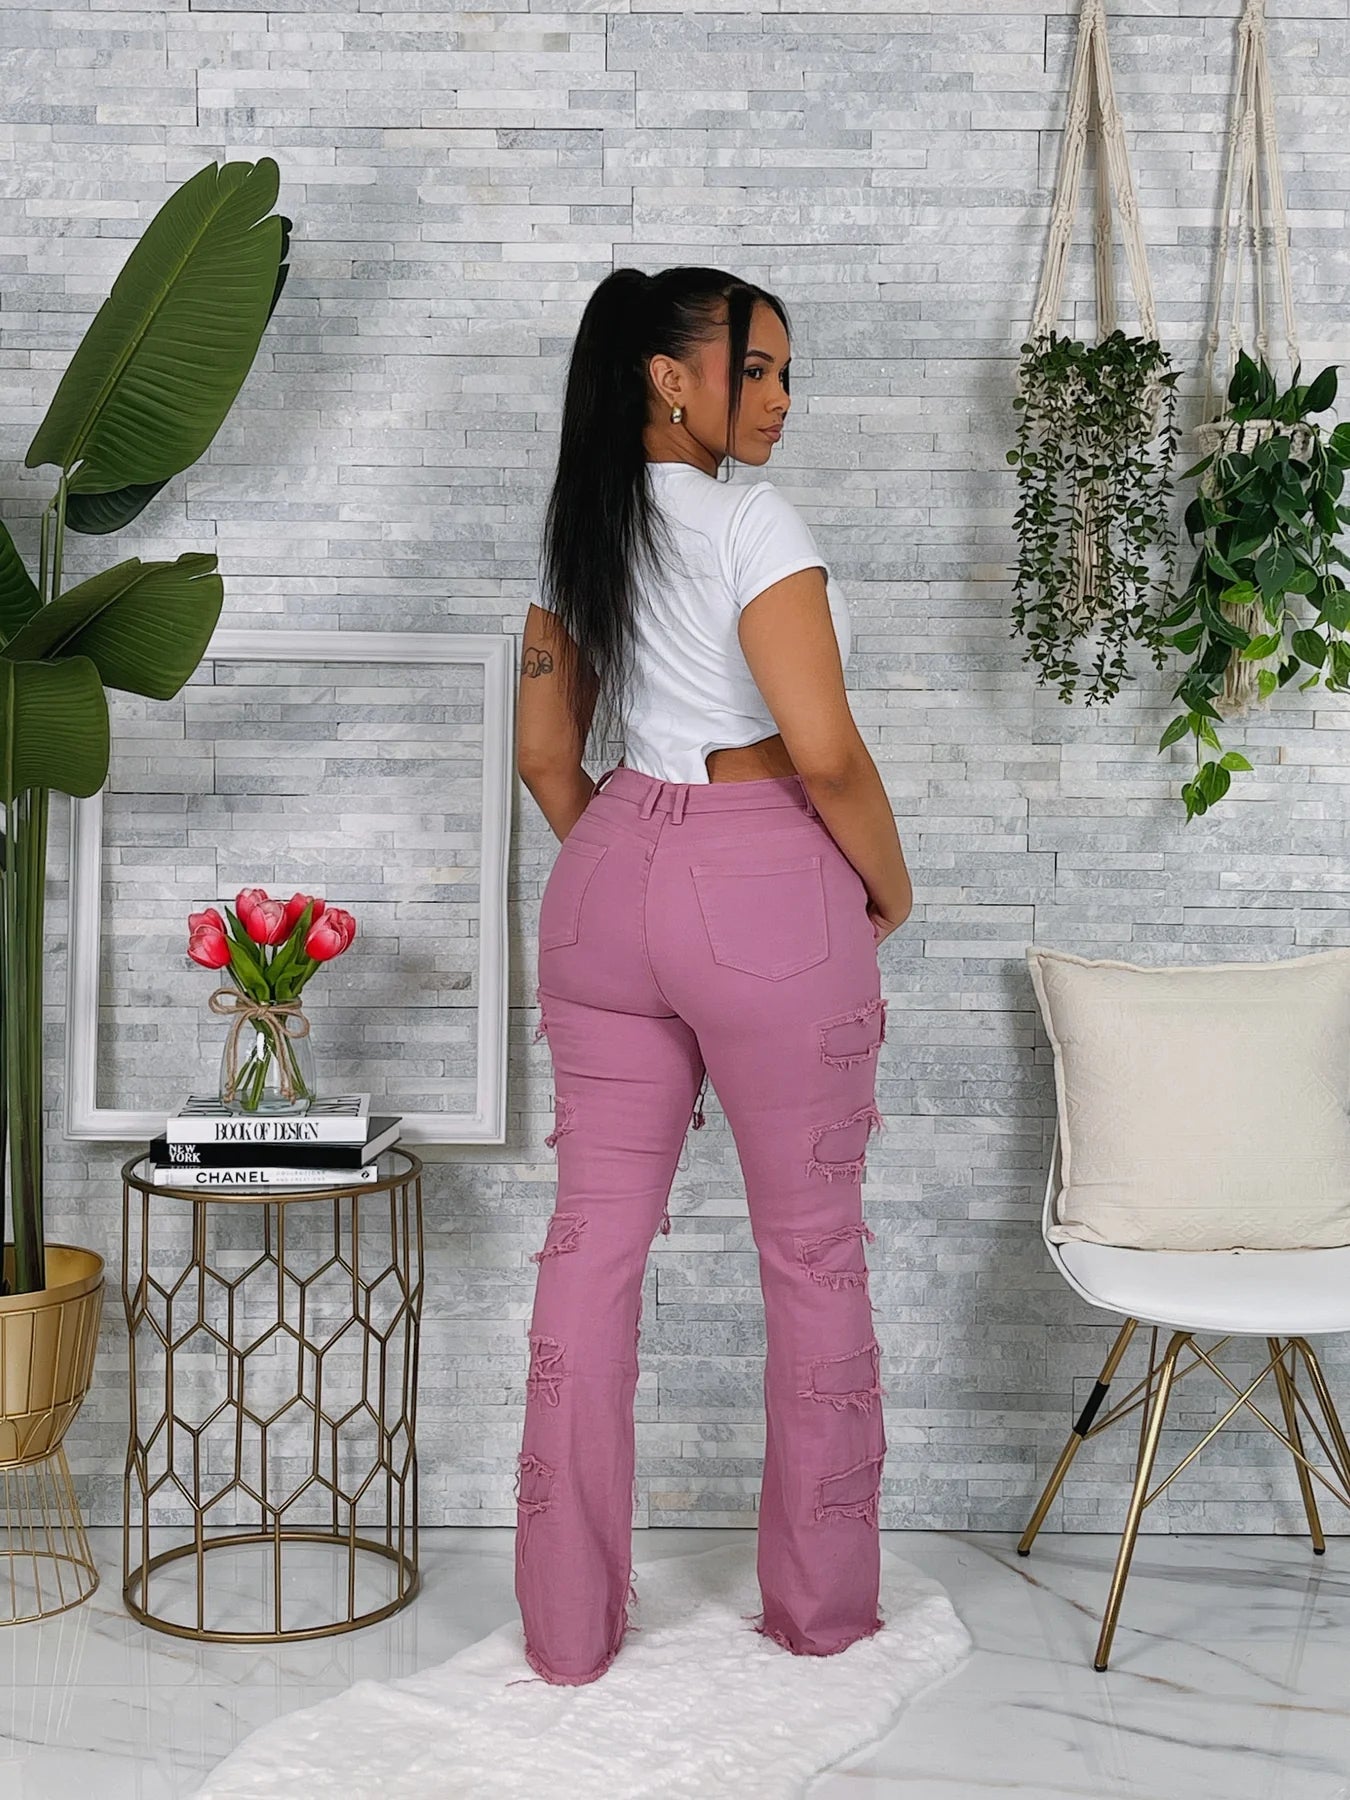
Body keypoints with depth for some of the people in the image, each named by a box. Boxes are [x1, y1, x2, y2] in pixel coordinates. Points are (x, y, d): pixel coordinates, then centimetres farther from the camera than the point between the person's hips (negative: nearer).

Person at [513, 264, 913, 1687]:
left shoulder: (577, 534, 10)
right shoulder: (752, 524, -13)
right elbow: (824, 752, -18)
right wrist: (888, 888, -3)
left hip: (606, 873, 7)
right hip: (765, 888, -6)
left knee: (592, 1237, 9)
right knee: (812, 1248, 9)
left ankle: (566, 1621, 16)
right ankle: (821, 1607, 22)